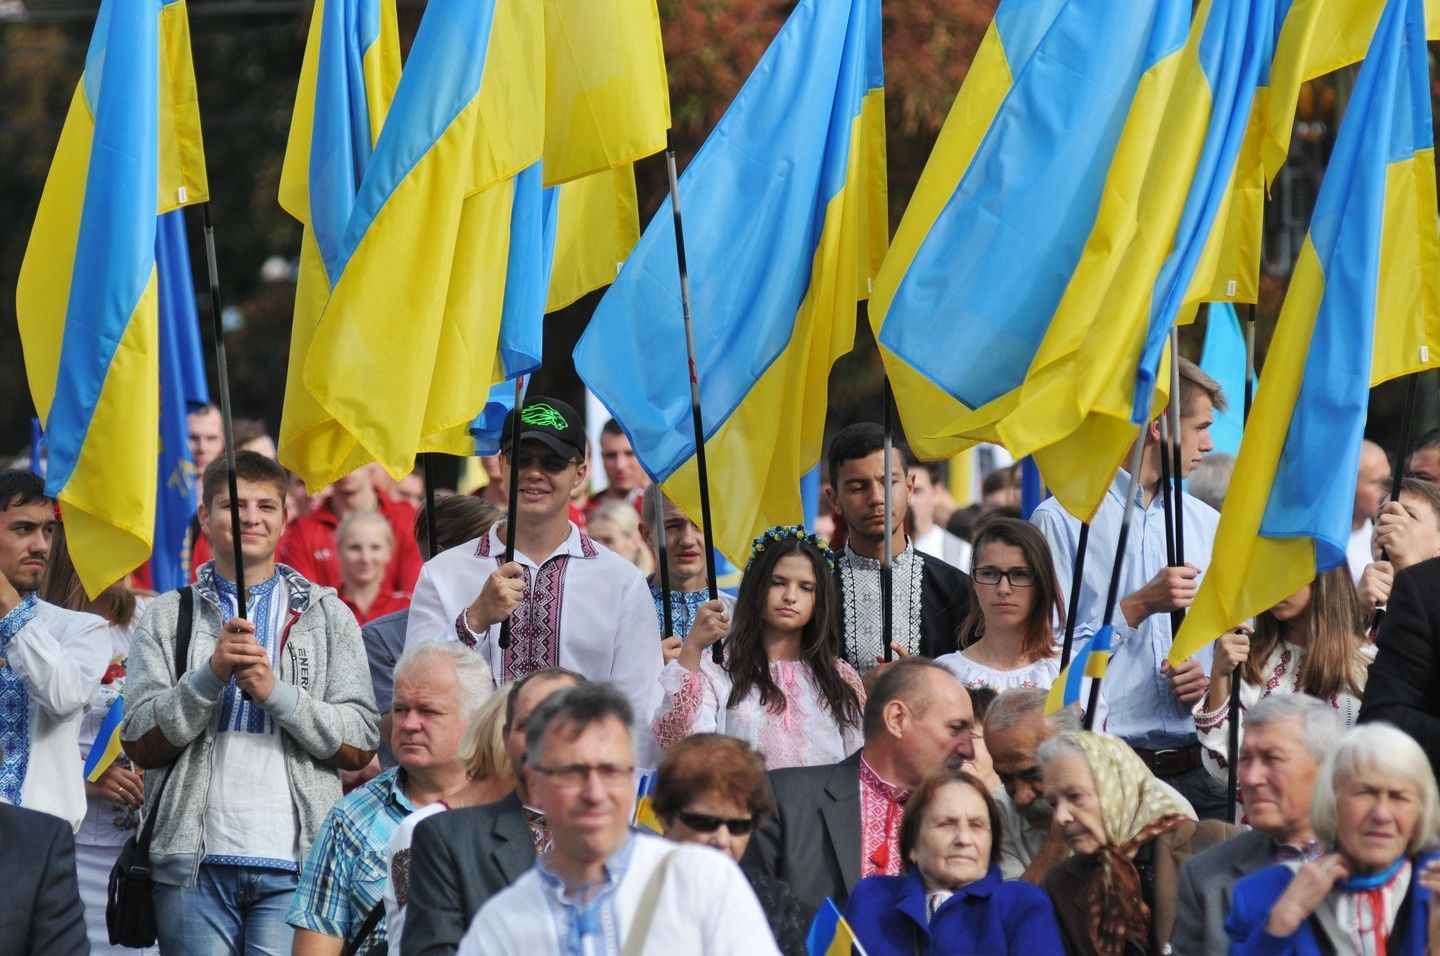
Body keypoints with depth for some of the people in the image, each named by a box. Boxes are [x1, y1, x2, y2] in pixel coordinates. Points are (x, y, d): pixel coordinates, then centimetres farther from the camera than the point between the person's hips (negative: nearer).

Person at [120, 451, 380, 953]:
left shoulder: (327, 615, 11)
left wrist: (277, 693, -10)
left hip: (294, 861, 0)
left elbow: (360, 747, 3)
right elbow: (141, 746, 2)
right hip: (195, 863, 0)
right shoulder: (167, 618, 11)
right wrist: (211, 674, -12)